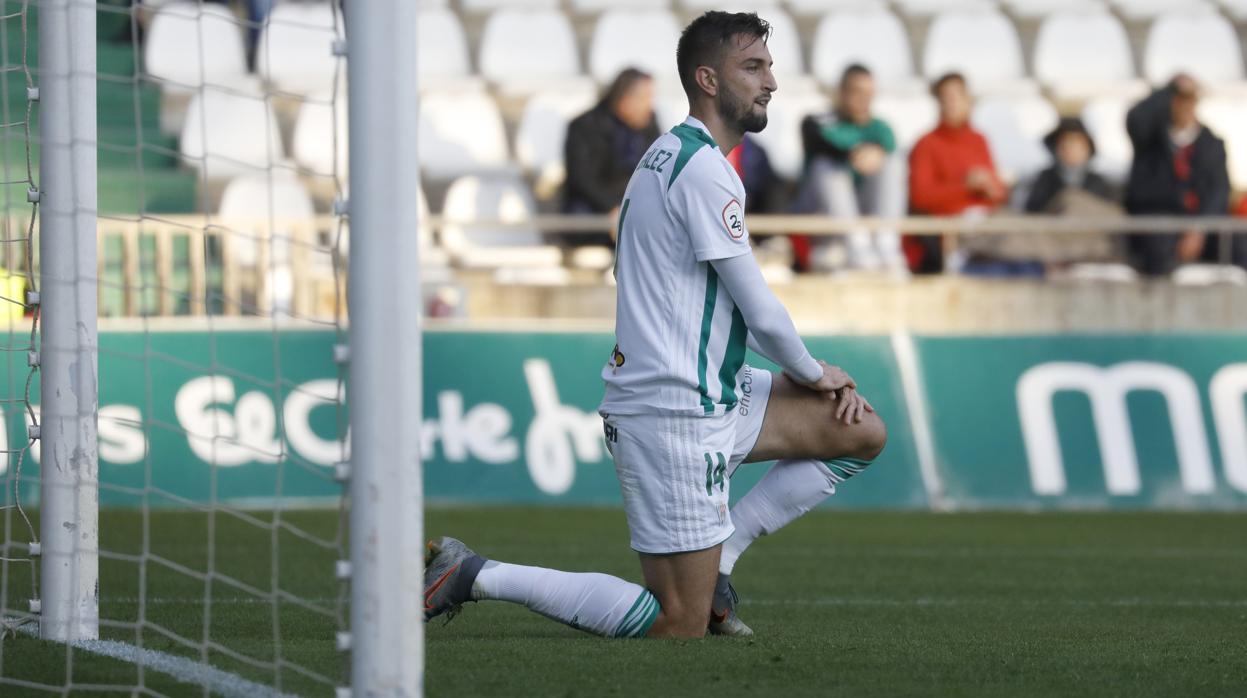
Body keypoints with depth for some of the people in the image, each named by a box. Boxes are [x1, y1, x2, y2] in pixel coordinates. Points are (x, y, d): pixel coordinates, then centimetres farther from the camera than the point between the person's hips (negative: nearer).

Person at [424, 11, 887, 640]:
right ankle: (478, 576, -4)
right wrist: (811, 373, 5)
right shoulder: (704, 169, -17)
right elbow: (759, 310, -14)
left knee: (863, 431, 12)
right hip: (674, 415, -10)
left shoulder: (675, 157, 16)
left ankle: (716, 559, 12)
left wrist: (819, 375, 13)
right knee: (680, 627, -7)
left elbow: (737, 308, 22)